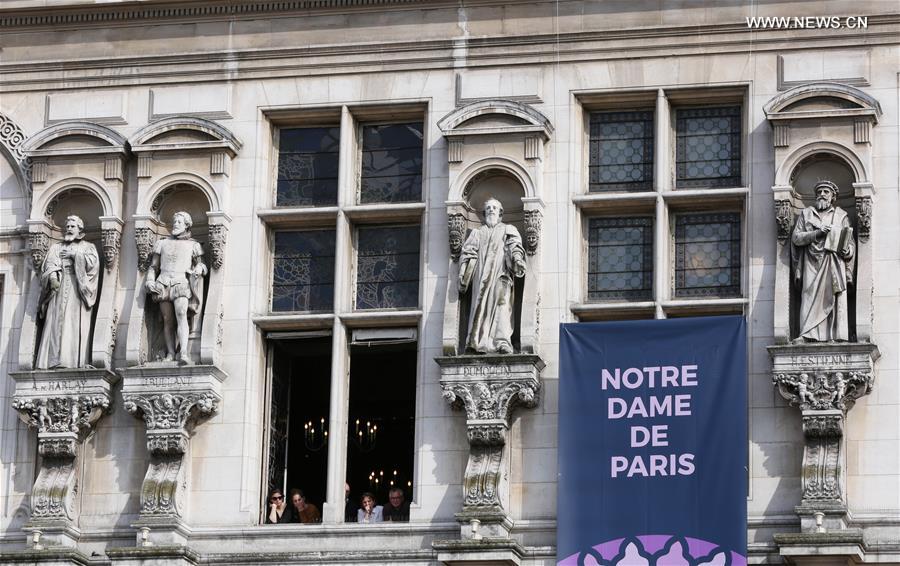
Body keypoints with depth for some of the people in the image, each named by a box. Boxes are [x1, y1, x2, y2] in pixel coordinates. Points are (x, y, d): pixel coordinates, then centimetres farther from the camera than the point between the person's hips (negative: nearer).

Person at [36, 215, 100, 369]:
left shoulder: (88, 247, 17)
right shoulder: (56, 247, 23)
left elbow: (92, 263, -2)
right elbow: (49, 264, 7)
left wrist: (74, 255, -3)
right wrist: (52, 276, -13)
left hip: (78, 288, -2)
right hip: (59, 287, 2)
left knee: (75, 323, -13)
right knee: (56, 322, -10)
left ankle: (75, 360, -21)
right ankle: (54, 359, -18)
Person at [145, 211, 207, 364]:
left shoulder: (193, 245, 17)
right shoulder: (162, 243, 21)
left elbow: (200, 265, 17)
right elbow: (153, 266, 21)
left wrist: (199, 268, -7)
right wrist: (150, 281, 4)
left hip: (182, 282, -3)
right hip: (163, 284, 3)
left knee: (181, 315, -24)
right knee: (167, 320, -5)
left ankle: (184, 353, -34)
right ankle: (170, 353, -5)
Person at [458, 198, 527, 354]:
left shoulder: (508, 230, 22)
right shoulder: (477, 233, 27)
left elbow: (515, 246, 3)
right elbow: (468, 252, 15)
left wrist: (517, 258, -19)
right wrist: (463, 274, 0)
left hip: (501, 272, -2)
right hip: (481, 273, 2)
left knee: (502, 304, -18)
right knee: (480, 304, -11)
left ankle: (503, 342, -29)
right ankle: (478, 342, -19)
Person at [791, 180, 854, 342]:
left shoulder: (840, 215, 17)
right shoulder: (806, 213, 17)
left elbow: (850, 242, 14)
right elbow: (796, 238, 6)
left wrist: (847, 251, -9)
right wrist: (817, 233, -8)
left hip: (834, 264, 0)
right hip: (812, 265, 0)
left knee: (834, 298, -9)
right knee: (811, 298, -12)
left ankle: (836, 335, -14)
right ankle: (808, 335, -18)